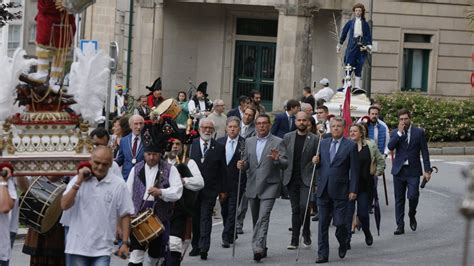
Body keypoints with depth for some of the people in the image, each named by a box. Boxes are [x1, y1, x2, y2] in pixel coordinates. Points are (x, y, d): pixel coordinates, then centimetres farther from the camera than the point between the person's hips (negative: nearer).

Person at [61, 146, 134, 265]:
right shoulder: (78, 180, 1)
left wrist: (125, 242, -2)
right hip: (78, 246, 2)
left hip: (102, 250, -2)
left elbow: (124, 215, 2)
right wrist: (78, 183, -14)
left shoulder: (118, 184, -3)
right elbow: (64, 205, -9)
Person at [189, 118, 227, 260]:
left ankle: (204, 248, -12)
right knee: (194, 218, 7)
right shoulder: (191, 145, 3)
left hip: (210, 189, -1)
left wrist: (222, 190, 4)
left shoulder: (219, 148, 4)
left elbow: (222, 170, 6)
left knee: (206, 217, -7)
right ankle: (196, 246, 17)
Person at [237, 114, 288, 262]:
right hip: (253, 187, 5)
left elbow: (285, 164, -7)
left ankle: (258, 248, -23)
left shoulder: (277, 142, -3)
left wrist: (277, 159, -28)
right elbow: (247, 162, 15)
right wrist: (242, 165, -7)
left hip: (269, 186, -5)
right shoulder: (249, 141, 11)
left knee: (263, 218, -16)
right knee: (256, 220, 13)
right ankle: (262, 248, 25)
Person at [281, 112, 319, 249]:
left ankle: (306, 234, 4)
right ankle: (294, 240, 10)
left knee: (304, 206, -16)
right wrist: (282, 177, 4)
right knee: (295, 209, 6)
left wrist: (316, 180, -9)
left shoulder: (314, 139, 0)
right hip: (291, 179, 3)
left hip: (306, 179, -3)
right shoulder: (287, 137, 8)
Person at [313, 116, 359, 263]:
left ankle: (343, 244, 25)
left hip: (340, 191, -4)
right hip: (323, 190, 4)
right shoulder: (323, 143, 12)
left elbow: (354, 170, -3)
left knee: (339, 222, -5)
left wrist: (353, 190, -8)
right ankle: (323, 254, 9)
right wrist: (316, 162, -5)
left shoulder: (351, 146, -2)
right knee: (323, 224, 4)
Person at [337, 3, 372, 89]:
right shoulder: (350, 23, 8)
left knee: (359, 66, 0)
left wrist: (368, 46, -5)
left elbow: (368, 36, 8)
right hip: (352, 45, -1)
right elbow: (344, 33, 14)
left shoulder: (365, 24, 9)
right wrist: (339, 45, 17)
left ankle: (357, 85, 2)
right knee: (349, 64, -6)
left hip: (361, 47, 1)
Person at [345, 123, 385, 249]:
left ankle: (367, 233, 31)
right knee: (348, 213, -6)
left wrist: (376, 173, 9)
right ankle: (347, 240, -3)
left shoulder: (370, 146, 4)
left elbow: (381, 161, 15)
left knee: (362, 213, 2)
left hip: (365, 185, 1)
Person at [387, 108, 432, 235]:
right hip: (399, 170, 2)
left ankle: (412, 216, 14)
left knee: (413, 196, -15)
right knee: (399, 199, 4)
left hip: (413, 171, -2)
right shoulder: (395, 133, 7)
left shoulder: (419, 132, 3)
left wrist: (427, 170, -2)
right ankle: (400, 225, 10)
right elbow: (390, 146, -10)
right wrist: (399, 133, -15)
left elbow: (424, 152, 3)